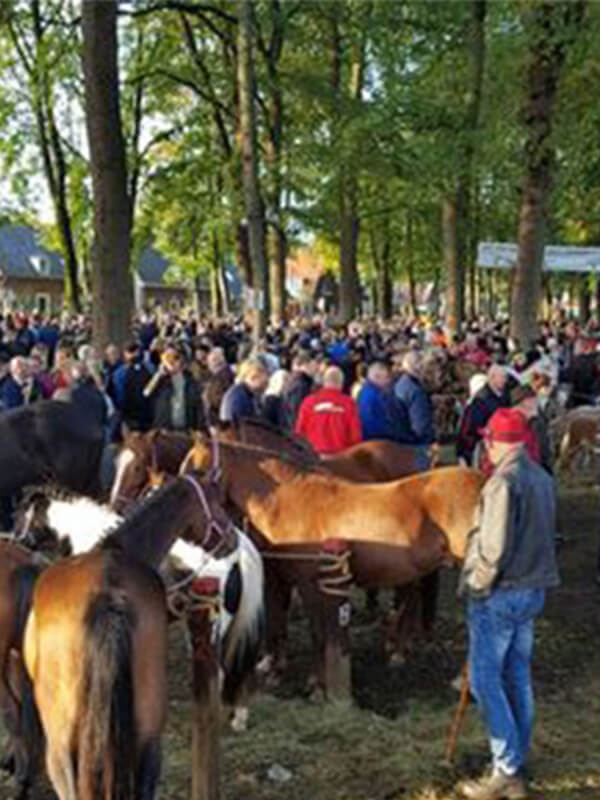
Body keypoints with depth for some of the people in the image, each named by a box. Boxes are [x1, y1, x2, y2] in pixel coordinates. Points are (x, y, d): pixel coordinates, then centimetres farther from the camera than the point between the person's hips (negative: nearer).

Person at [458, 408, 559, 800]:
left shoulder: (504, 481, -19)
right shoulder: (542, 478, 7)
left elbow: (494, 547, -22)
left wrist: (476, 586, -10)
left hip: (500, 593, -8)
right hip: (533, 591, 8)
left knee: (486, 680, 1)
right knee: (518, 677, 15)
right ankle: (517, 767, 24)